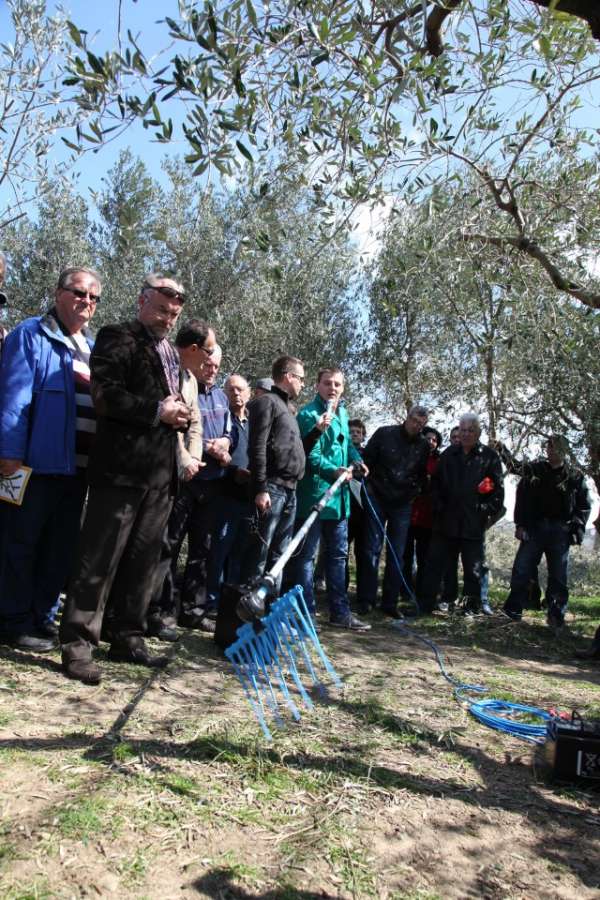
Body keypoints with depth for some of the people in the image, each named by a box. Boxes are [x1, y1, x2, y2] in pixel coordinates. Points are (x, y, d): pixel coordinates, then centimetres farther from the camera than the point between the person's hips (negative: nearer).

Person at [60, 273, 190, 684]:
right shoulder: (118, 338, -1)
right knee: (99, 560, -3)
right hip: (122, 467, -7)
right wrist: (157, 411, -14)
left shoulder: (172, 354, 21)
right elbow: (105, 396, -14)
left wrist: (180, 414, 5)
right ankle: (78, 644, 6)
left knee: (143, 561, 12)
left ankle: (128, 639, 23)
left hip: (161, 472, 8)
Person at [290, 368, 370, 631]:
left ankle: (340, 612, 24)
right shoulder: (309, 414, -11)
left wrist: (356, 459, 10)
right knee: (306, 555, 0)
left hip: (339, 495, 9)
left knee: (338, 554, 14)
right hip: (313, 495, -9)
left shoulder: (342, 413, 15)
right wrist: (334, 471, -33)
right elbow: (311, 455, -20)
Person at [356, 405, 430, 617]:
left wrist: (413, 491, 1)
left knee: (397, 554, 4)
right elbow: (366, 459, -1)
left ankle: (390, 602, 13)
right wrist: (368, 486, -9)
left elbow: (422, 474, 15)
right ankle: (366, 599, 8)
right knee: (372, 549, 0)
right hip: (378, 498, -2)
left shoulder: (423, 446, 4)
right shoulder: (385, 433, -4)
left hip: (402, 504, 3)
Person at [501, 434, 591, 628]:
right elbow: (522, 499, 3)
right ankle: (513, 610, 9)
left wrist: (576, 527, -6)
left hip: (560, 532, 0)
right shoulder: (534, 469, 5)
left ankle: (556, 615, 15)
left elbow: (585, 506, 7)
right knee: (522, 570, -1)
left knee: (558, 576, 5)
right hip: (534, 528, 0)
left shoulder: (575, 477, 5)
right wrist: (520, 524, -4)